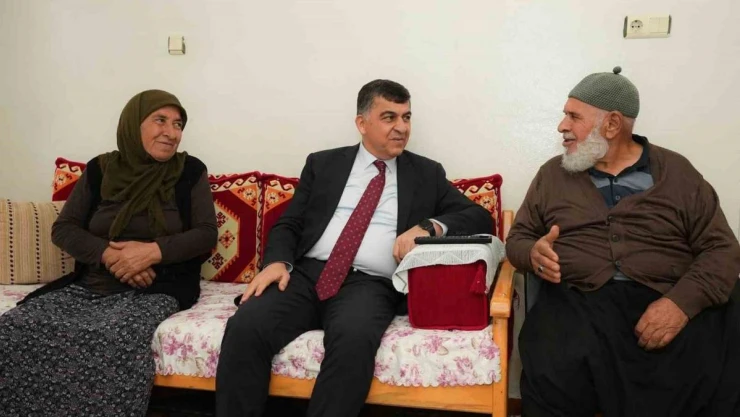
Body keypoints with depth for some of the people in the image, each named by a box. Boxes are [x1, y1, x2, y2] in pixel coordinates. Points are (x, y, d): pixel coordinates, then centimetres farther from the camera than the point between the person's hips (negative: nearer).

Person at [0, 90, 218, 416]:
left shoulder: (190, 171, 5)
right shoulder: (101, 169, 11)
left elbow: (206, 234, 0)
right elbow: (63, 229, 8)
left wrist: (154, 251, -17)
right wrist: (108, 254, -12)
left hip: (159, 287, -3)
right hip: (90, 282, 4)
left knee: (113, 339, -36)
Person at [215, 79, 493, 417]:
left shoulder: (427, 174, 15)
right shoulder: (323, 163, 17)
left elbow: (479, 218, 9)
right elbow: (288, 223, 14)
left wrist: (428, 226, -11)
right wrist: (277, 261, -8)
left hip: (370, 284, -1)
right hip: (306, 273, 2)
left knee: (354, 339, -36)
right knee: (244, 328, -26)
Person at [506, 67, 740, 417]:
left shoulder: (676, 172, 10)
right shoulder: (553, 174, 16)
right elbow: (517, 238, 17)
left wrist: (681, 303, -14)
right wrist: (533, 253, -8)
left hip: (669, 303, 1)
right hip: (577, 304, 0)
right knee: (550, 380, -30)